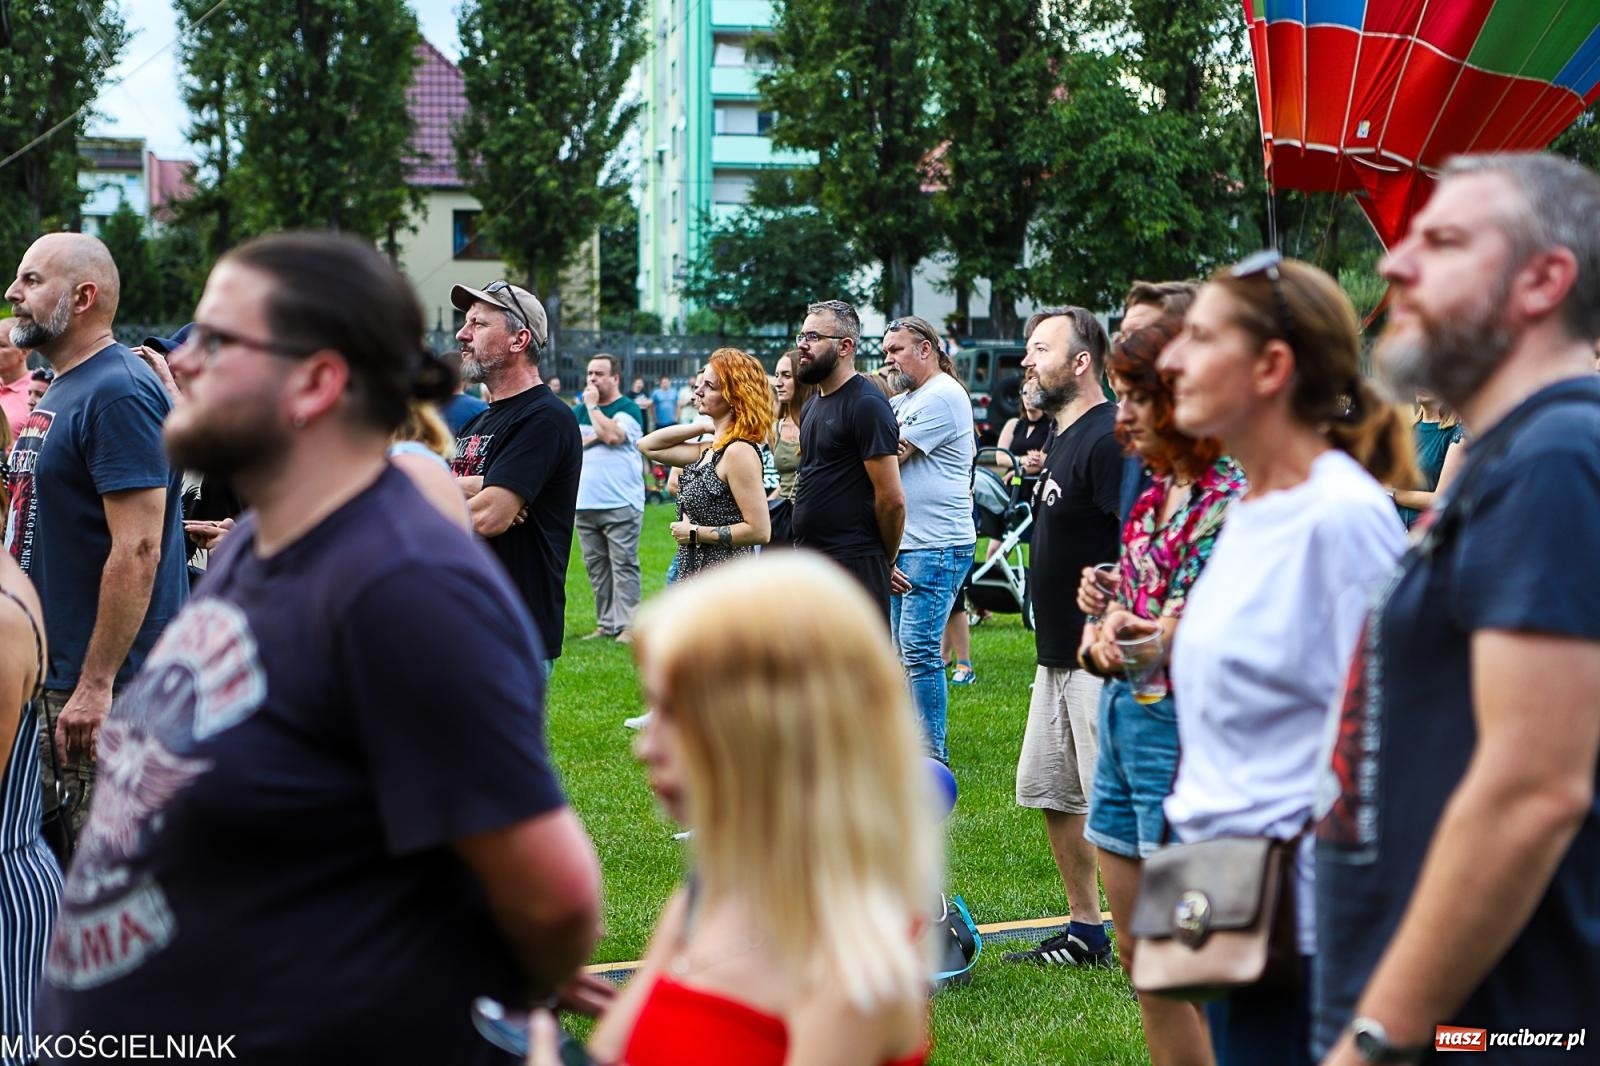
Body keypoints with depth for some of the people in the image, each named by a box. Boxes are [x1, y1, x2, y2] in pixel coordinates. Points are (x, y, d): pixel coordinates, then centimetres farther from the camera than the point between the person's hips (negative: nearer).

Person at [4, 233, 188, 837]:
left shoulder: (119, 395, -17)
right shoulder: (61, 390, 15)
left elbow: (138, 550, -23)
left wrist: (96, 685, -24)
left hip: (101, 687, -10)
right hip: (48, 674, 10)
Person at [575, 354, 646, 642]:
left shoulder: (628, 409, -3)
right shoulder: (581, 410, 15)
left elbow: (612, 435, -20)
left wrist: (593, 405, -9)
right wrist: (593, 438, -10)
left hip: (620, 504, -6)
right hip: (585, 503, 6)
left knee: (623, 566, -6)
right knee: (596, 567, 8)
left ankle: (627, 625, -7)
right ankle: (606, 624, 14)